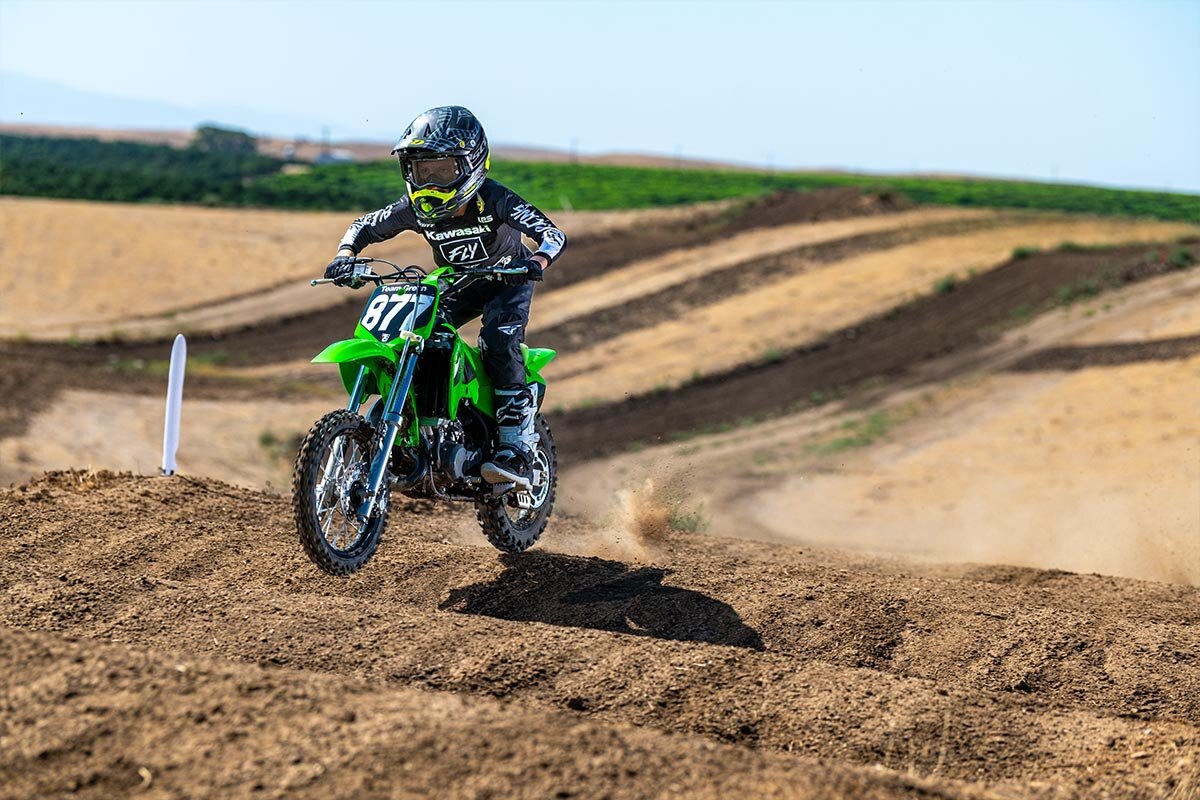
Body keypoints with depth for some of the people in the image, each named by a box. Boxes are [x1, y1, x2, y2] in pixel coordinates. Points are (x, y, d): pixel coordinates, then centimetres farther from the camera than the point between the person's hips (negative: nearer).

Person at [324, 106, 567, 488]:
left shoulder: (493, 199, -29)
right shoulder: (416, 207, -17)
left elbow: (553, 233, -35)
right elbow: (364, 226, -3)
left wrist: (535, 262, -57)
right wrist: (346, 255, -26)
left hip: (507, 279, -5)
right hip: (455, 283, 5)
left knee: (499, 342, -30)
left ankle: (517, 449, -30)